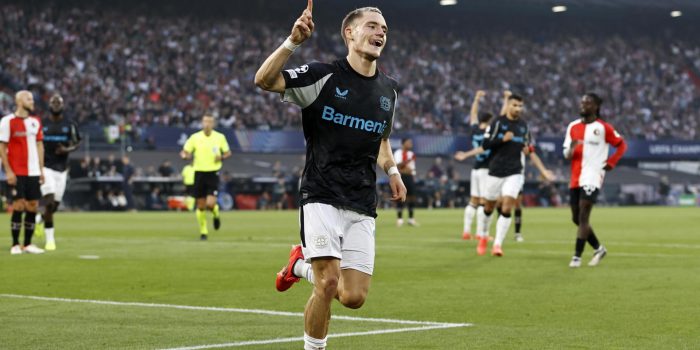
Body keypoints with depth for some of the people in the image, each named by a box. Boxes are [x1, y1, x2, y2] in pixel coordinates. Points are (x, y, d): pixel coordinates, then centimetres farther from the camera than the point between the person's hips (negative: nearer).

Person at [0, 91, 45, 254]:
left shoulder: (35, 121, 11)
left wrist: (41, 169, 11)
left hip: (33, 172, 5)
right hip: (16, 172, -5)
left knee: (33, 206, 4)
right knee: (19, 206, -7)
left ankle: (28, 244, 12)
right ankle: (15, 245, 1)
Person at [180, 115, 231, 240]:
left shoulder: (220, 137, -1)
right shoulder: (195, 137, -1)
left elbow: (228, 152, 11)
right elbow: (184, 152, 4)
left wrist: (222, 157, -10)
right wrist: (185, 155, -19)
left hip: (213, 174, -1)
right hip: (199, 173, 1)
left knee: (210, 204, -15)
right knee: (201, 206, 5)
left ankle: (216, 215, 21)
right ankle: (203, 231, 21)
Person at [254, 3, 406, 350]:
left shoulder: (388, 89, 12)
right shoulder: (323, 76, -5)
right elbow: (264, 80, -17)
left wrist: (391, 170, 12)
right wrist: (292, 42, -29)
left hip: (362, 207, 5)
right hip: (322, 198, -5)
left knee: (353, 297, -1)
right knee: (328, 284, -18)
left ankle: (302, 265, 28)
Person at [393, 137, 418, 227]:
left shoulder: (411, 153, 16)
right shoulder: (398, 153, -5)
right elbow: (398, 165, -17)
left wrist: (413, 177, 16)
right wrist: (408, 160, -25)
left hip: (410, 176, 6)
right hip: (401, 176, -6)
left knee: (412, 196, 4)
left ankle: (411, 218, 11)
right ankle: (399, 219, -2)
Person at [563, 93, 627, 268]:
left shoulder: (603, 128, -2)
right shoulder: (573, 127, 10)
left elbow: (622, 145, 6)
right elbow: (566, 154, 8)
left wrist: (610, 164, -4)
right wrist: (571, 148, -15)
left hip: (592, 178, -6)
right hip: (575, 179, 6)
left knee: (583, 217, -13)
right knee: (576, 218, 9)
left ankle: (577, 257, -11)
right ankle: (598, 248, 27)